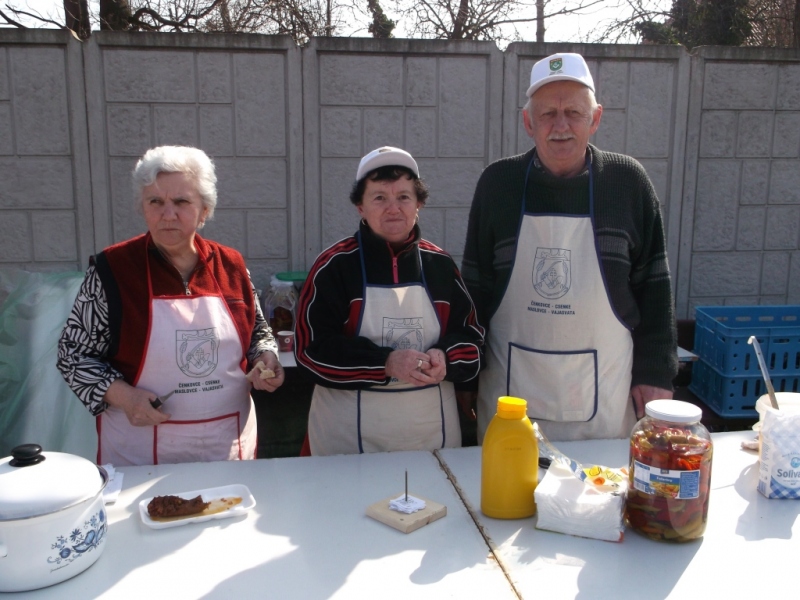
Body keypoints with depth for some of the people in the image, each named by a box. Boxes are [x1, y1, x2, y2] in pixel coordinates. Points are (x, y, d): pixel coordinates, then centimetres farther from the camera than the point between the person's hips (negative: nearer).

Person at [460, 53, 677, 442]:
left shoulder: (628, 181, -2)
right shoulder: (498, 182, -2)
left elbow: (653, 285, 3)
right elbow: (475, 286, 3)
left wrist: (655, 372, -1)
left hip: (604, 391, 0)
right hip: (511, 387, 1)